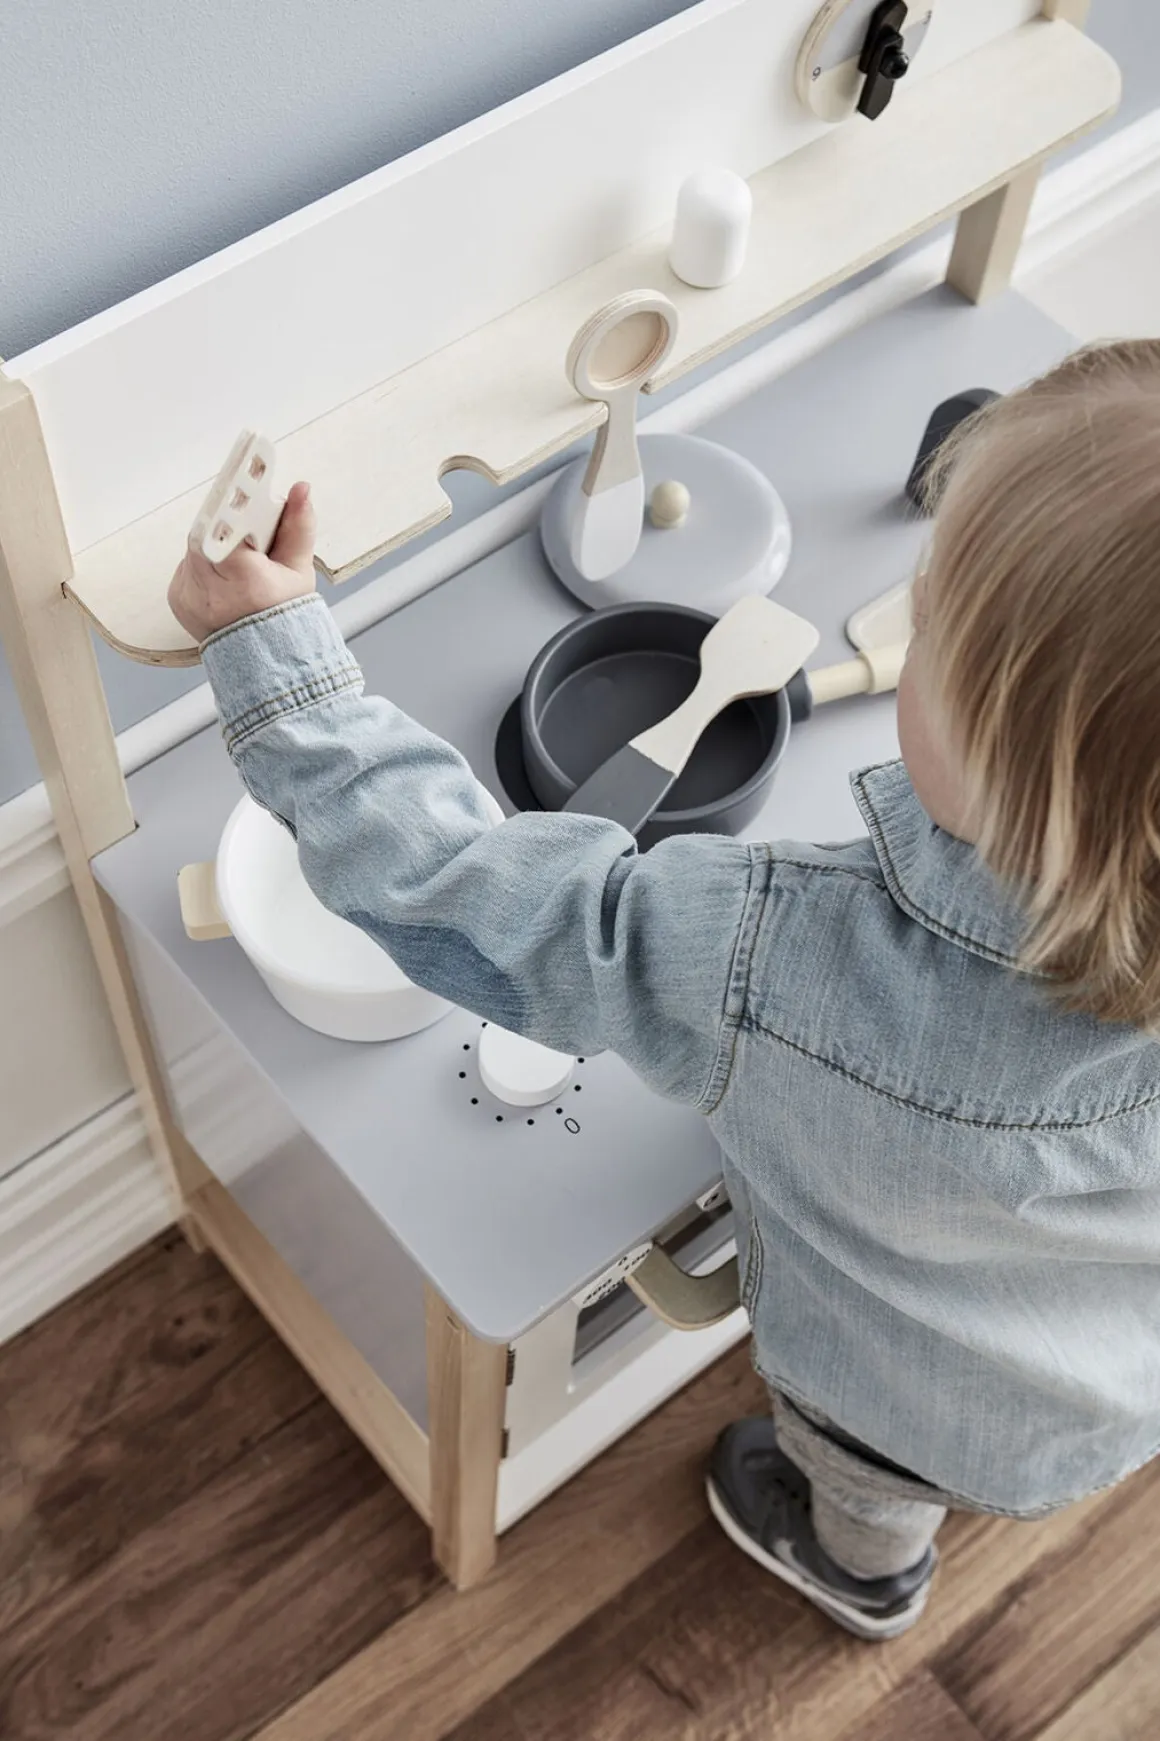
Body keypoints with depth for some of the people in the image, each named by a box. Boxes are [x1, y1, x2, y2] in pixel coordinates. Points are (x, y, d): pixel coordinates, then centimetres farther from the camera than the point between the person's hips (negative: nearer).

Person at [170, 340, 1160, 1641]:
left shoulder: (764, 971, -48)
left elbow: (442, 884, -34)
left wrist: (272, 649, -25)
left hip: (917, 1406, -3)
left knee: (864, 1488, 36)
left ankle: (863, 1563, 70)